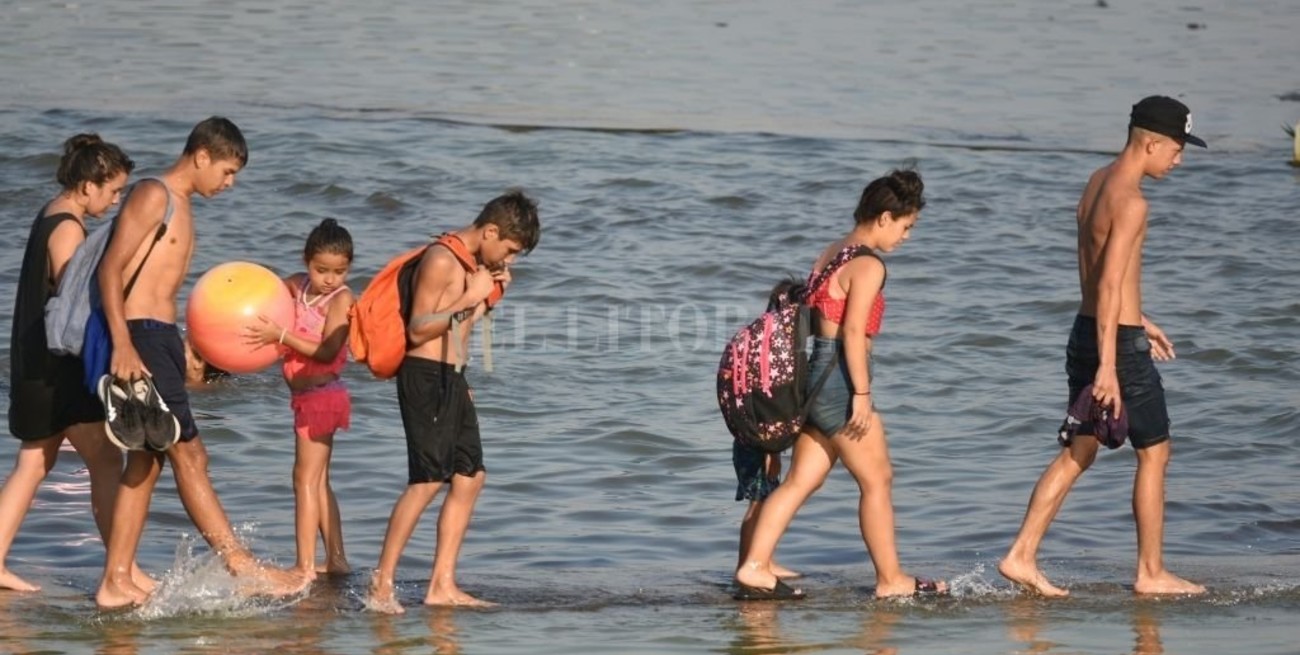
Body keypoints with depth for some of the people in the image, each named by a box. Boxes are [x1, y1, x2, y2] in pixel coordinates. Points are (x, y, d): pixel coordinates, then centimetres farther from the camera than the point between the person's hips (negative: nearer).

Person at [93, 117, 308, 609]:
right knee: (188, 454, -8)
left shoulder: (181, 205, 20)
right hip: (139, 338, -10)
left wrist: (183, 351, 26)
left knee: (145, 464, 9)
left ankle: (115, 584, 10)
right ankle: (243, 568, -8)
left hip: (161, 338, 10)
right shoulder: (153, 196, -9)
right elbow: (111, 268, -17)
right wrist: (122, 344, -25)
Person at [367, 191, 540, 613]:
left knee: (470, 477, 6)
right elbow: (418, 329, -18)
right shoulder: (442, 260, -15)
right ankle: (381, 585, -11)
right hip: (425, 376, -10)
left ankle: (442, 586, 8)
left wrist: (490, 296, 8)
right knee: (427, 480, -14)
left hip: (451, 379, 10)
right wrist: (470, 298, -18)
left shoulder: (474, 264, 14)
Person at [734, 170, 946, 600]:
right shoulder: (868, 265, -12)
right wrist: (862, 395, -19)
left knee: (800, 481, 8)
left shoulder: (831, 254, 16)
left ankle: (754, 568, 2)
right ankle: (891, 580, 8)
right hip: (839, 379, -9)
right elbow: (853, 331, -19)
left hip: (816, 373, 9)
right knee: (877, 480, 1)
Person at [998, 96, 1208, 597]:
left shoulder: (1098, 182, 11)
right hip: (1117, 343, -9)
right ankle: (1151, 573, 11)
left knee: (1078, 451, 13)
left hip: (1087, 330, 9)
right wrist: (1108, 368, -27)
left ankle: (1021, 556, 8)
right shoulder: (1131, 200, -19)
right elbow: (1109, 286, -25)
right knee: (1154, 452, 5)